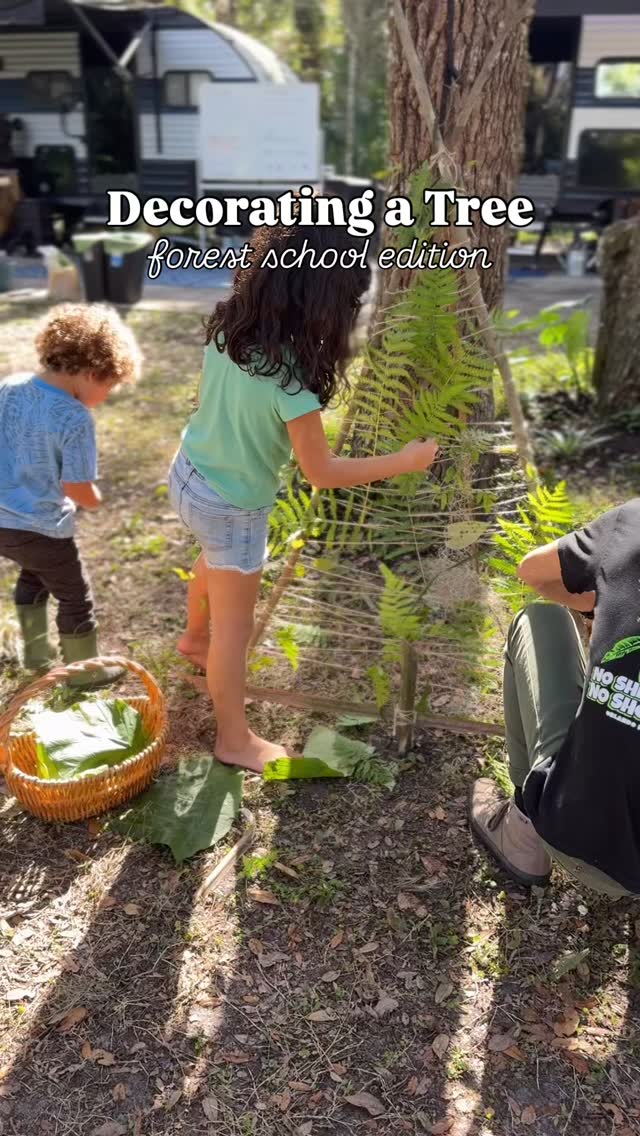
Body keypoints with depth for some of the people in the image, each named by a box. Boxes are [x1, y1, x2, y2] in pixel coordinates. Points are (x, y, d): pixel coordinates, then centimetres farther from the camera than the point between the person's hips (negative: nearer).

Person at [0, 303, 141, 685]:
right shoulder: (75, 418, -24)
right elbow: (78, 490, -21)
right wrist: (96, 499, 1)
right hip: (40, 529, -7)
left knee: (33, 575, 33)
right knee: (76, 598, 15)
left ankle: (36, 651, 47)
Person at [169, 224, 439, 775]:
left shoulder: (227, 326, -11)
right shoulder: (288, 375, -32)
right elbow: (322, 472, -25)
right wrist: (405, 461, -17)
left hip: (189, 475, 8)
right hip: (232, 506, -8)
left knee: (214, 563, 35)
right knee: (235, 626, 9)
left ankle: (195, 637, 63)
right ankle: (235, 740, 28)